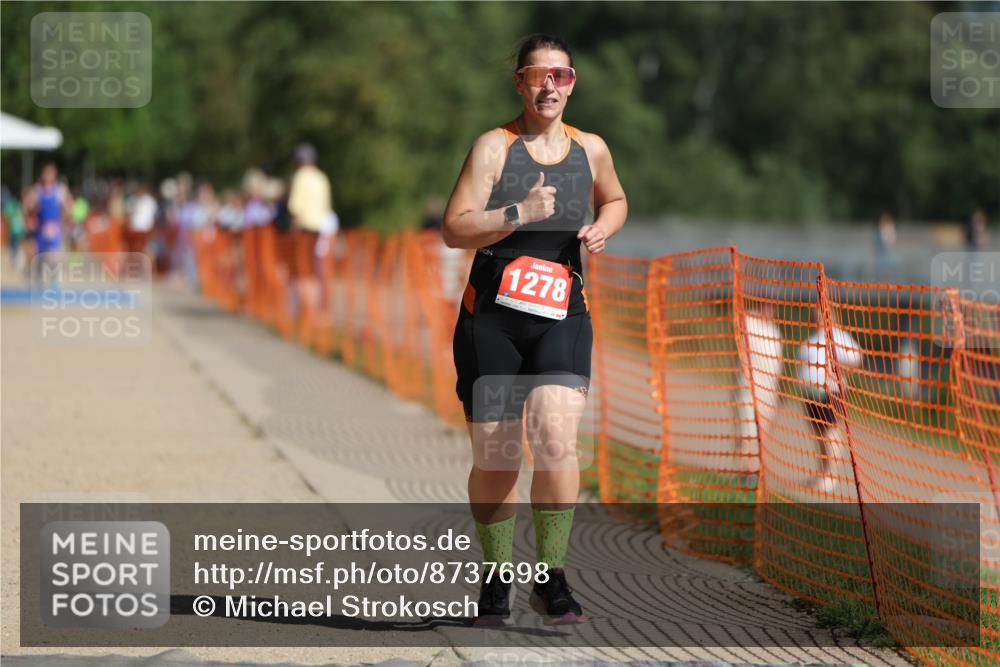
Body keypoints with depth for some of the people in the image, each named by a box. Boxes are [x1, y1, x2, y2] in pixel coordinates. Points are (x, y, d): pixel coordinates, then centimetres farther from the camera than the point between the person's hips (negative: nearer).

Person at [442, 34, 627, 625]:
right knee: (495, 456, 1)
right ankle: (495, 574, 22)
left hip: (562, 315, 1)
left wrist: (602, 229, 8)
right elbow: (454, 229, -10)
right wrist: (519, 214, -21)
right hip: (493, 314, -1)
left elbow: (615, 201, 30)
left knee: (556, 434, -20)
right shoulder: (494, 147, -2)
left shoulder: (591, 149, 9)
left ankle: (552, 577, -11)